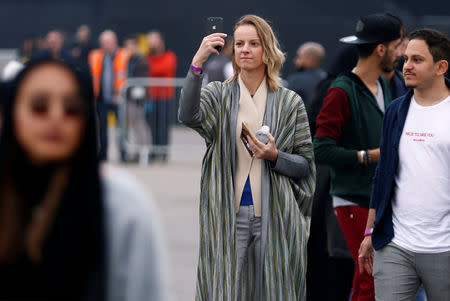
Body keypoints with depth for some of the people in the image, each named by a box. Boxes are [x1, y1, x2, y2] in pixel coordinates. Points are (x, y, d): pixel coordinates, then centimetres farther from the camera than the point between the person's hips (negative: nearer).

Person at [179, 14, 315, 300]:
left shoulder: (289, 102, 6)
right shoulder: (218, 95, 5)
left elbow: (306, 165, 8)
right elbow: (188, 115, -18)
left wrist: (274, 157, -12)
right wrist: (197, 62, -27)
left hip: (275, 216, 1)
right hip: (227, 215, 0)